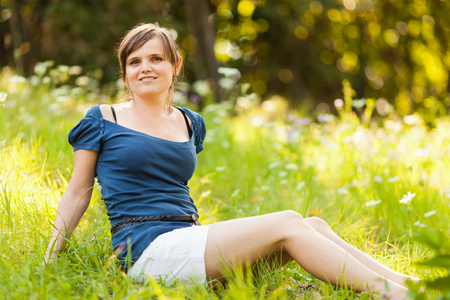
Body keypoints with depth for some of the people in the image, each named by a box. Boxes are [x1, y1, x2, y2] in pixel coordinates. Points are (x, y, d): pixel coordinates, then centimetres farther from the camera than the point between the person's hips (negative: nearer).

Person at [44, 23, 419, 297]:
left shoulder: (191, 124, 20)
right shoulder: (103, 120, 5)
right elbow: (78, 191, 8)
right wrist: (50, 258, 5)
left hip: (189, 240, 6)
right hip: (147, 249, -6)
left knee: (313, 225, -13)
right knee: (287, 224, -20)